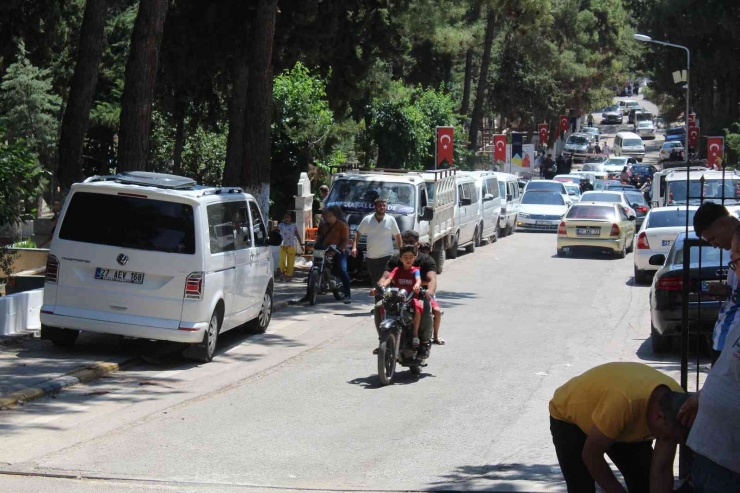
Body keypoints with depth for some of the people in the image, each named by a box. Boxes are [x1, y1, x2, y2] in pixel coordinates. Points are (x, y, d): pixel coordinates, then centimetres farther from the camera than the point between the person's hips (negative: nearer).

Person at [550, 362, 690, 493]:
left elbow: (662, 471, -18)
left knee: (644, 481, -1)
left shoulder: (671, 404, -25)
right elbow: (591, 455, -31)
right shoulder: (623, 402, -44)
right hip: (568, 417, -6)